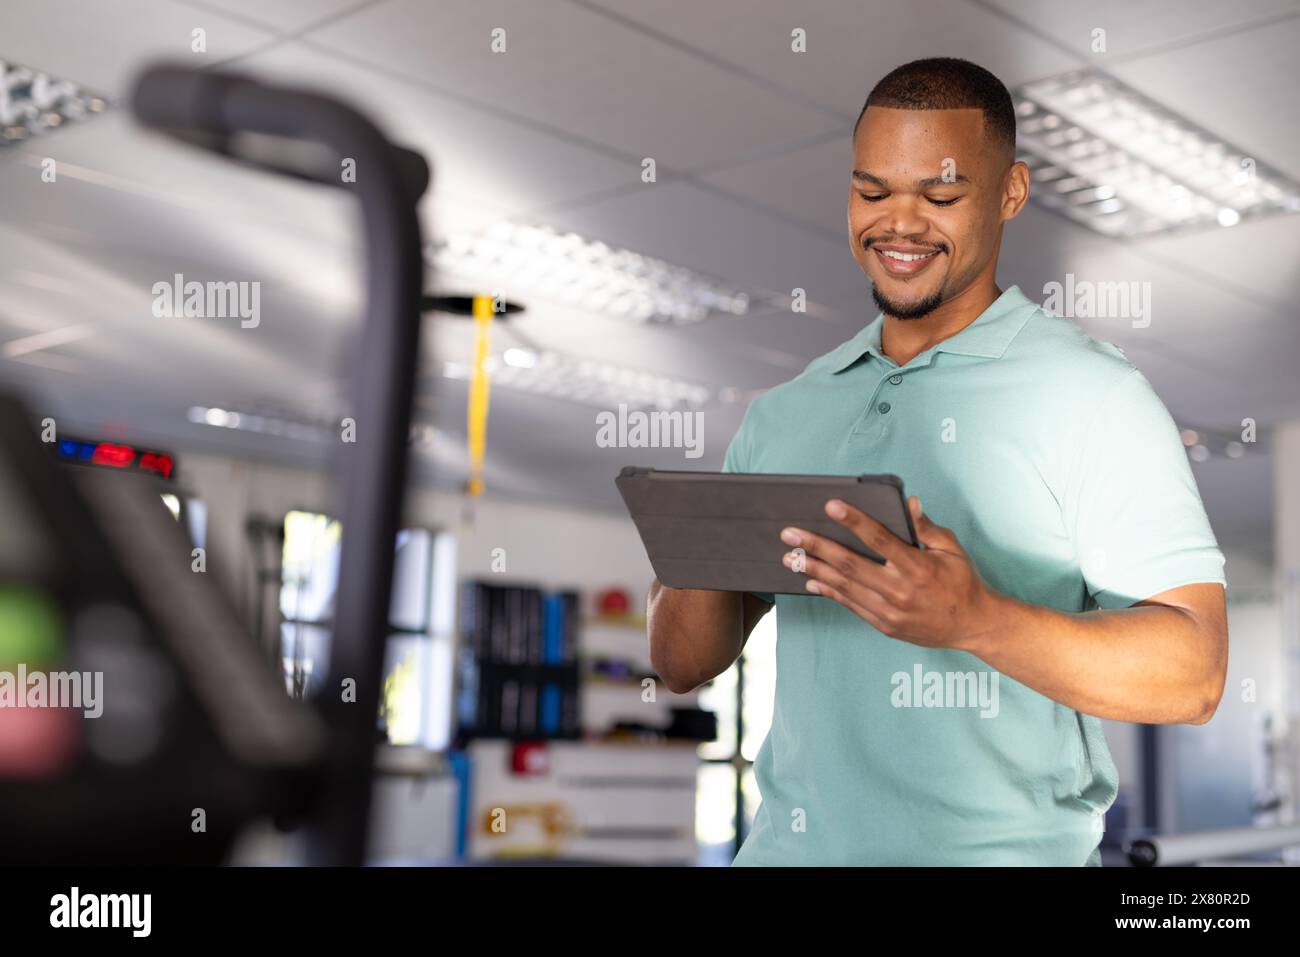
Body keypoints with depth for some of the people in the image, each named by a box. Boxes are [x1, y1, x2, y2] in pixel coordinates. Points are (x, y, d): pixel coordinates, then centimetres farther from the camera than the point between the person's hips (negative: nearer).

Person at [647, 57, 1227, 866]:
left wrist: (976, 622, -26)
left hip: (997, 848, -2)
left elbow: (1192, 675, -12)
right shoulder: (783, 414, 9)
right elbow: (686, 664, 10)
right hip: (790, 842, 3)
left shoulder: (1090, 394, -6)